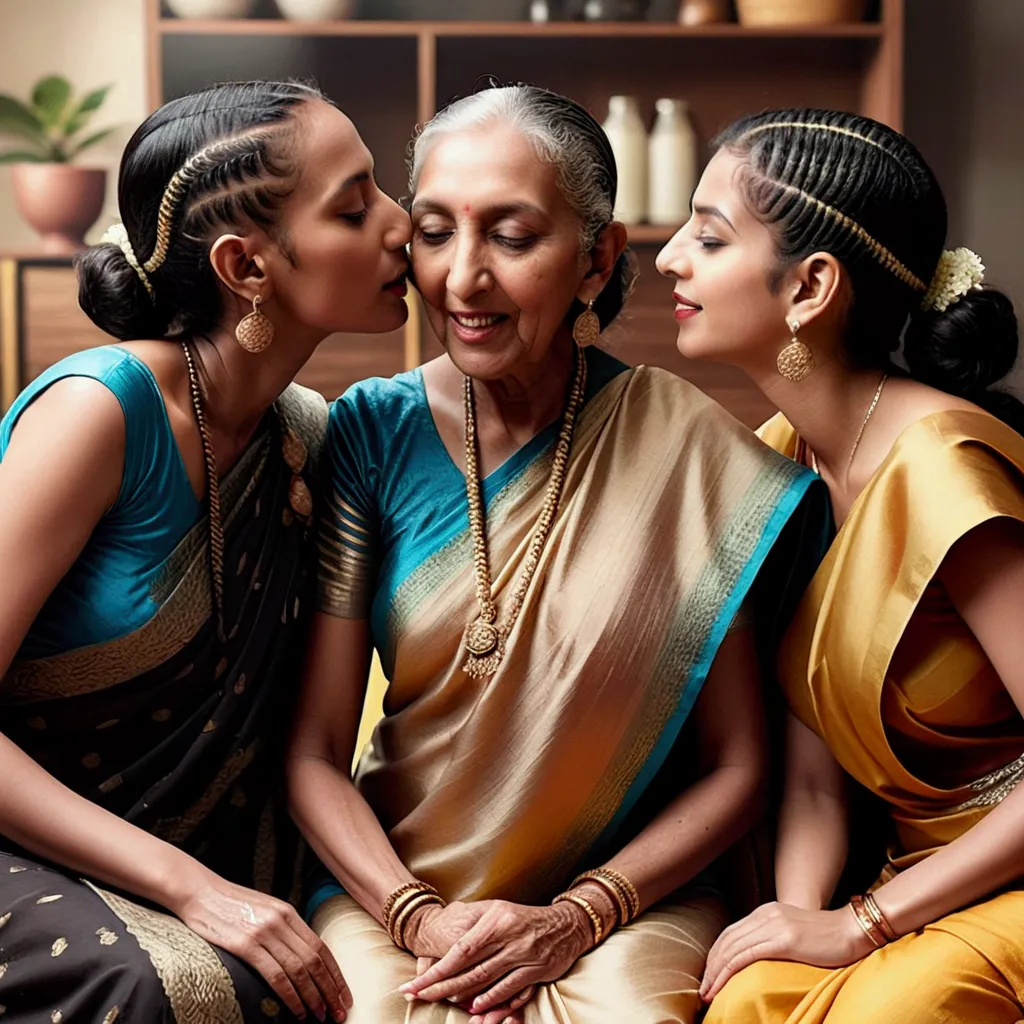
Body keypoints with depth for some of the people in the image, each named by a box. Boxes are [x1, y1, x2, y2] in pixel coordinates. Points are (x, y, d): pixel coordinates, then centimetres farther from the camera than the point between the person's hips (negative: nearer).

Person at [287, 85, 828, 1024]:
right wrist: (418, 917, -16)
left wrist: (579, 917, -13)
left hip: (630, 893, -1)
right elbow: (314, 750, -1)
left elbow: (736, 769, -2)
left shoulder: (688, 447, -7)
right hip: (398, 884, 1)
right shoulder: (373, 432, -3)